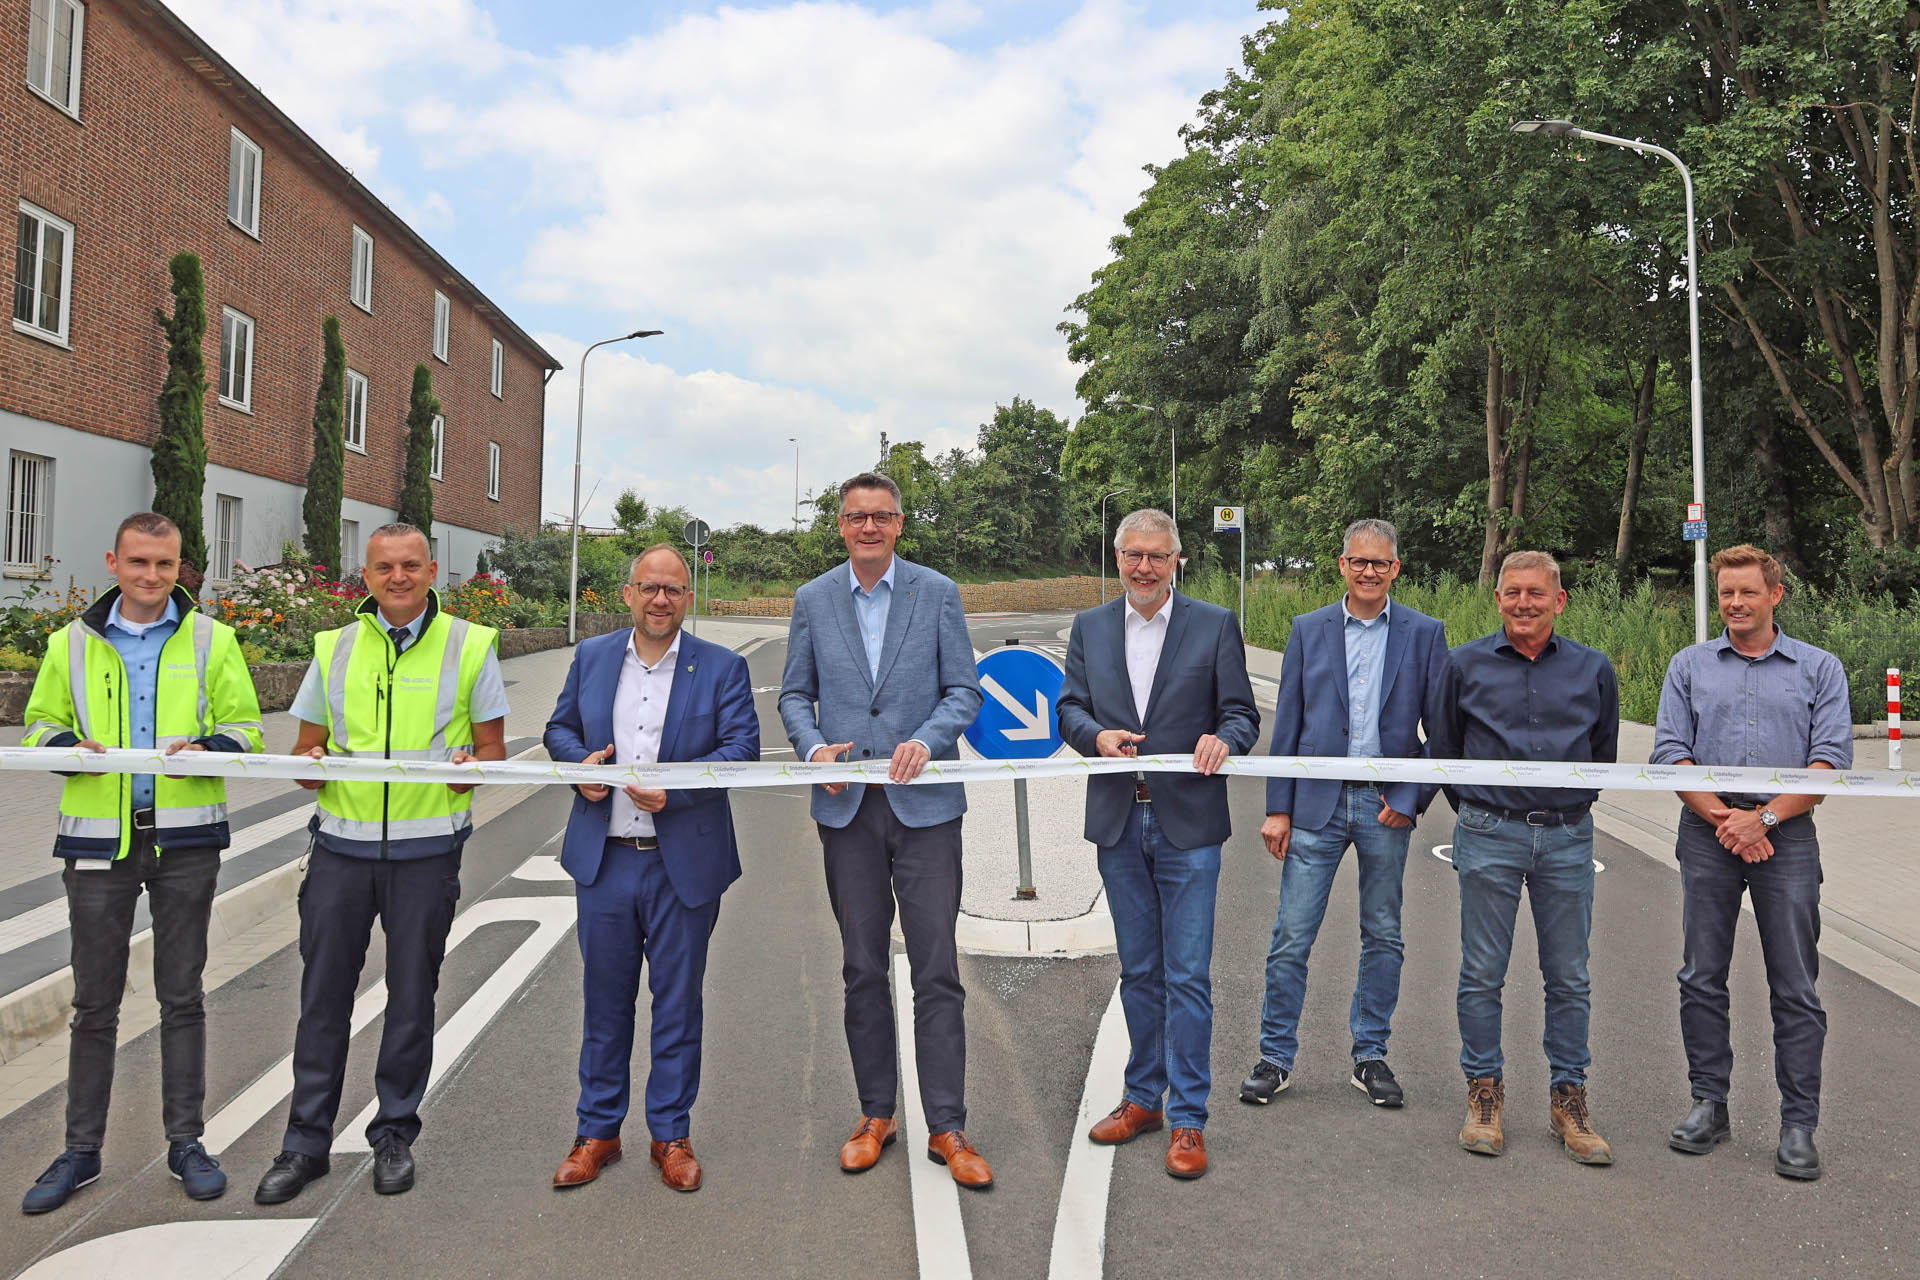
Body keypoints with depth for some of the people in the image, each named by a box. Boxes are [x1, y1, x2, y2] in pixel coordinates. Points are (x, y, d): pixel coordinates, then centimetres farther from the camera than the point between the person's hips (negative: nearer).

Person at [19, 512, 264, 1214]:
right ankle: (81, 1149, 23)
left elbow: (246, 726, 4)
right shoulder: (72, 642, 6)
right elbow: (41, 722, 13)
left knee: (182, 995, 8)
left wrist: (206, 747, -18)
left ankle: (185, 1141, 20)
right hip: (98, 836, 1)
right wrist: (70, 747, -9)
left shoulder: (211, 639, 2)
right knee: (94, 1002, 9)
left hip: (185, 837, -1)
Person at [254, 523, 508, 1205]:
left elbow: (492, 745, 4)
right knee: (323, 992, 7)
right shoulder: (335, 648, 8)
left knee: (411, 995, 8)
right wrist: (309, 763, -10)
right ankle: (306, 1142, 21)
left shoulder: (469, 645, 2)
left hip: (426, 848, -2)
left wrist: (472, 766, -17)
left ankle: (394, 1135, 24)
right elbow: (306, 742, 13)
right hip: (341, 842, 2)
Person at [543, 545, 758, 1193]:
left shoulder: (722, 667, -1)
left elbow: (742, 746, -7)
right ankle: (598, 1132, 27)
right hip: (604, 860, 2)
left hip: (684, 865, -2)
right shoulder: (591, 657, 8)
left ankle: (671, 1135, 23)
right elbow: (559, 727, 17)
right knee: (605, 999, 12)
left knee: (678, 1001, 8)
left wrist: (674, 791, -19)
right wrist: (579, 761, -6)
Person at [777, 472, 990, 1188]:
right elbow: (795, 694, 12)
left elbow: (964, 690, 2)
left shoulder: (937, 593, 2)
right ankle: (875, 1115, 25)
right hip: (848, 807, 2)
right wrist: (813, 746, -8)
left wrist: (926, 740, -16)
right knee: (862, 968, 11)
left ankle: (946, 1128, 9)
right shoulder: (813, 600, 8)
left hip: (924, 804, -2)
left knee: (937, 971, -1)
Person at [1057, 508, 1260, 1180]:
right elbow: (1070, 707, 8)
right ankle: (1143, 1098, 29)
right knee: (1138, 972, 15)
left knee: (1188, 975, -1)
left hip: (1187, 822, -3)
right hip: (1118, 822, 3)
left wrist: (1224, 738, -23)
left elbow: (1242, 714, 0)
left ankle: (1187, 1120, 10)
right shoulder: (1089, 627, 8)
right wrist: (1097, 734, -13)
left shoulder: (1216, 625, -1)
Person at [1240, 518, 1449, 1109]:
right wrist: (1278, 808, -1)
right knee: (1292, 935, 1)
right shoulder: (1308, 629, 5)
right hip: (1317, 801, 0)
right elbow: (1288, 724, 4)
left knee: (1382, 937, 11)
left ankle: (1370, 1056, 25)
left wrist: (1411, 796, -6)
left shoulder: (1424, 633, 3)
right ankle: (1275, 1056, 14)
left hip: (1387, 804, 0)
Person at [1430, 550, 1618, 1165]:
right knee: (1482, 974, 3)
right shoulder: (1465, 665, 1)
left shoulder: (1594, 669, 6)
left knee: (1569, 978, 7)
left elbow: (1605, 754, 19)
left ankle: (1568, 1098, 20)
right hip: (1489, 838, -1)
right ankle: (1485, 1093, 16)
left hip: (1568, 839, 1)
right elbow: (1443, 750, 12)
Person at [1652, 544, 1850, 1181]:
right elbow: (1670, 753, 2)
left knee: (1795, 990, 2)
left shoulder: (1820, 669, 6)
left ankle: (1799, 1124, 11)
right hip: (1707, 837, 2)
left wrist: (1764, 818, -14)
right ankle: (1709, 1105, 18)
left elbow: (1831, 760, -4)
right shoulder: (1689, 666, 9)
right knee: (1701, 978, 6)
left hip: (1786, 839, -1)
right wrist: (1722, 818, -10)